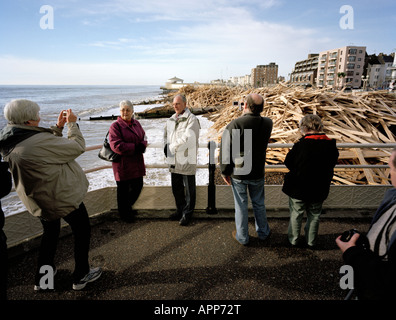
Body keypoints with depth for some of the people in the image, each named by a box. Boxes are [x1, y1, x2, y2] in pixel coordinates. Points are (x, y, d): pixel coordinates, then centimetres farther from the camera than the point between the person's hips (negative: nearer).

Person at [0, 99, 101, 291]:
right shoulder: (38, 142, -31)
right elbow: (78, 147, -21)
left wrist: (58, 127, 7)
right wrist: (72, 124, -9)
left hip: (40, 200, 9)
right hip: (62, 197, -8)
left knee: (50, 232, 28)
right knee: (82, 231, 13)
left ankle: (42, 278, 40)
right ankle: (81, 276, 28)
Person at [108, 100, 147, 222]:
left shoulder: (136, 123, 10)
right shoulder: (115, 126, -11)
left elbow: (143, 138, 10)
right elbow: (116, 145, -20)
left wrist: (142, 145, -13)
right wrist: (134, 148, -19)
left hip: (137, 163, 6)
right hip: (123, 164, -6)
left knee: (138, 186, 14)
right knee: (123, 190, 8)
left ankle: (128, 207, 40)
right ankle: (124, 214, 28)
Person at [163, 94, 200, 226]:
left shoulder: (191, 119, -12)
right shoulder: (171, 120, 12)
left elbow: (188, 140, -21)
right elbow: (165, 135, 20)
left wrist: (171, 147, -13)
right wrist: (166, 147, -1)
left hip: (187, 161, -7)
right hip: (174, 161, 7)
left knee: (189, 189, 6)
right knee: (176, 188, 18)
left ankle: (187, 213, 22)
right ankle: (180, 210, 36)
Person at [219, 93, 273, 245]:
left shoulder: (235, 124, -21)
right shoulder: (268, 123, -10)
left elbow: (225, 150, -19)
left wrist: (225, 172, -5)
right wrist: (248, 116, 2)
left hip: (238, 173, -3)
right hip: (258, 174, 3)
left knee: (241, 206, 13)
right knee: (259, 204, 22)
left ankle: (242, 237, 31)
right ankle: (263, 233, 40)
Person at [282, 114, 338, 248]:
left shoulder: (300, 145, -23)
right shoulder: (331, 146, -9)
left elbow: (288, 163, -12)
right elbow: (332, 165, 3)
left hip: (298, 188, -3)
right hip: (319, 190, 3)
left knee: (296, 214, 17)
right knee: (314, 216, 21)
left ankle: (294, 239, 33)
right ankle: (311, 242, 37)